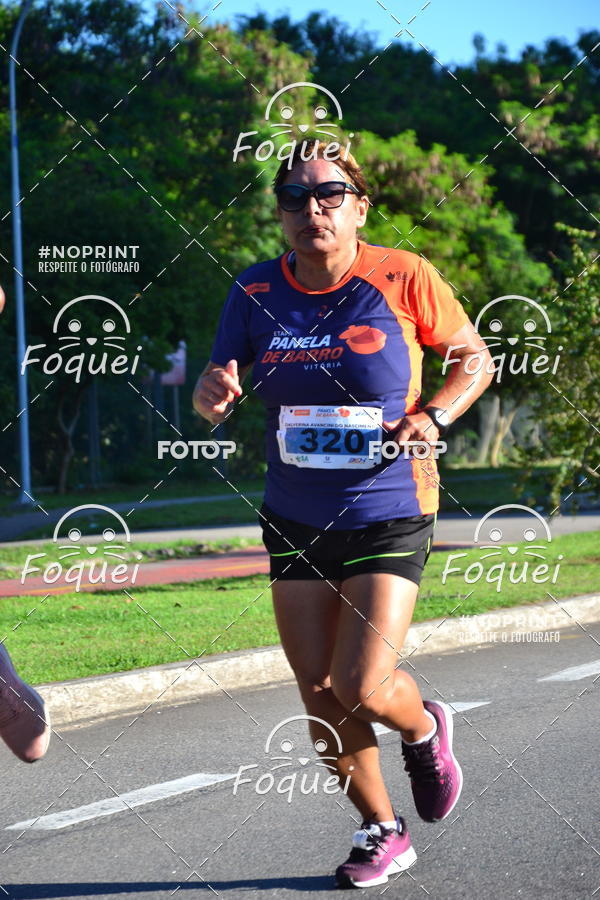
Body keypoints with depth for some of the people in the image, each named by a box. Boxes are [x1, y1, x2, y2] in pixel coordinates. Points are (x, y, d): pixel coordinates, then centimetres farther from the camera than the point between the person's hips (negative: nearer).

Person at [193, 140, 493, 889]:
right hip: (295, 522, 4)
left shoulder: (402, 279, -10)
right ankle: (381, 832, 26)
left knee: (363, 690, -12)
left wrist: (433, 417, -15)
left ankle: (424, 730, 25)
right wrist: (212, 392, -25)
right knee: (320, 700, 4)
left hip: (389, 518, -3)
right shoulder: (256, 292, -3)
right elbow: (215, 392, -1)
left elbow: (475, 357, 2)